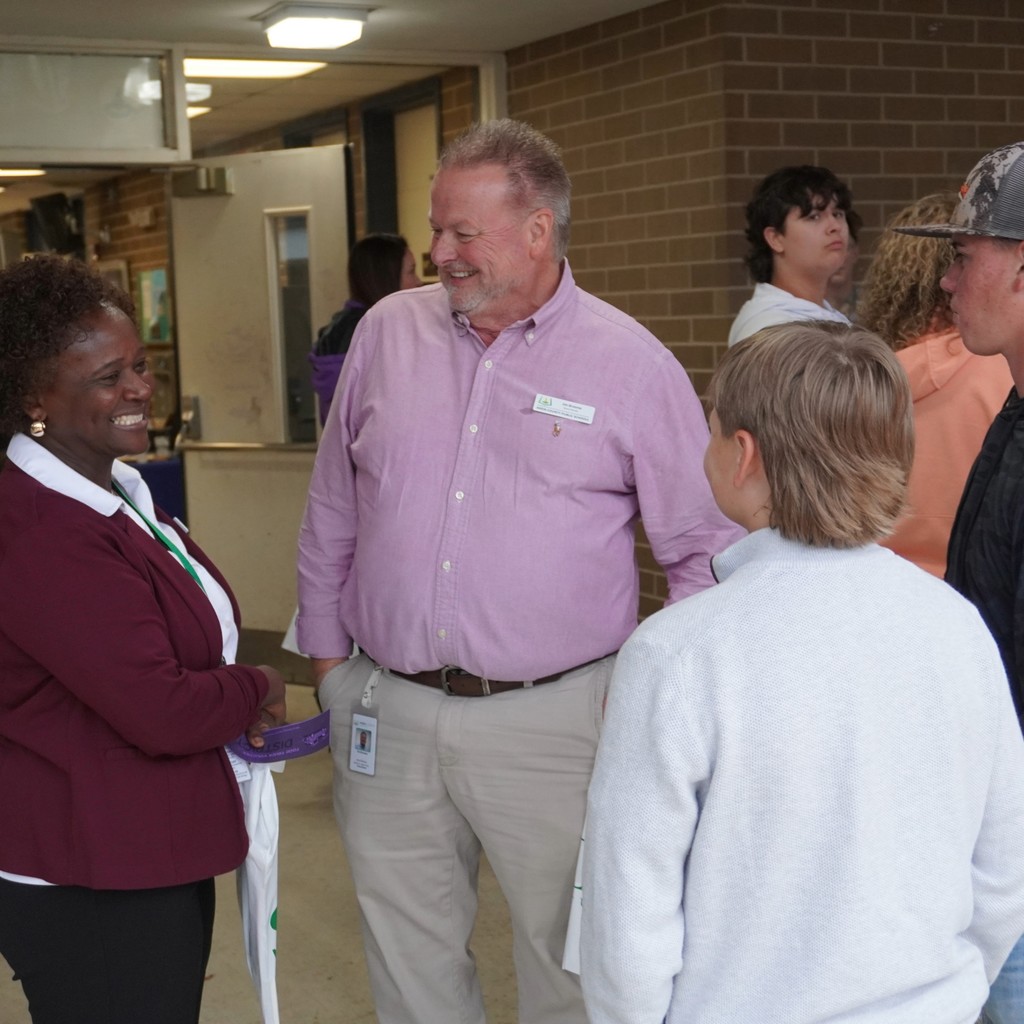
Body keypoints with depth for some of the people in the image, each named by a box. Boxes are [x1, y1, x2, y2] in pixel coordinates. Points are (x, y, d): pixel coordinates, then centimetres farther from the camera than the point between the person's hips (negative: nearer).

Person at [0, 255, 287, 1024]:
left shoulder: (114, 491, 8)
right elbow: (162, 712, -27)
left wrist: (232, 705, 1)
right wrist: (257, 691, -8)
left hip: (151, 859, 10)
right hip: (89, 886, -10)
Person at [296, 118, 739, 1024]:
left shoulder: (633, 364, -4)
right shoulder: (389, 332, 5)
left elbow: (706, 548, 2)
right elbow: (331, 514, 14)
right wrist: (326, 652, 13)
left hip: (551, 721, -3)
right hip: (386, 713, 3)